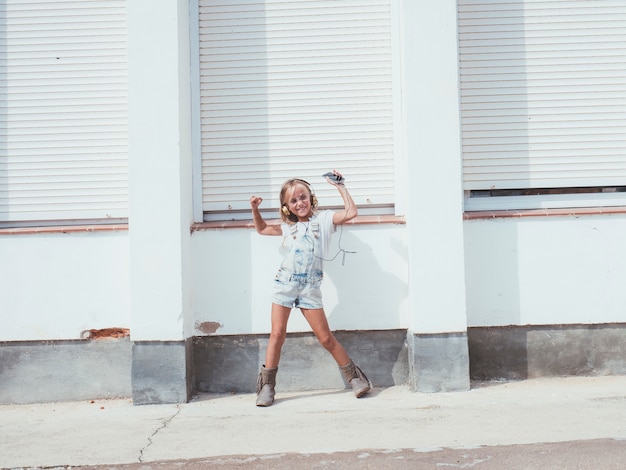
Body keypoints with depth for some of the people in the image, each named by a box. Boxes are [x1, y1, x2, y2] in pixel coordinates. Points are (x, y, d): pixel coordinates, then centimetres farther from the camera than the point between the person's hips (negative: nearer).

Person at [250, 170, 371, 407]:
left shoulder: (324, 219, 7)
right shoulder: (288, 227, 15)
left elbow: (350, 212, -7)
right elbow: (262, 229, 31)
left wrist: (341, 186, -1)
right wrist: (255, 209, 16)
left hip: (310, 287, -2)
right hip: (285, 283, 2)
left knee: (326, 337, -1)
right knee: (277, 334, 0)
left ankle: (355, 377, 13)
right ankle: (266, 386, 6)